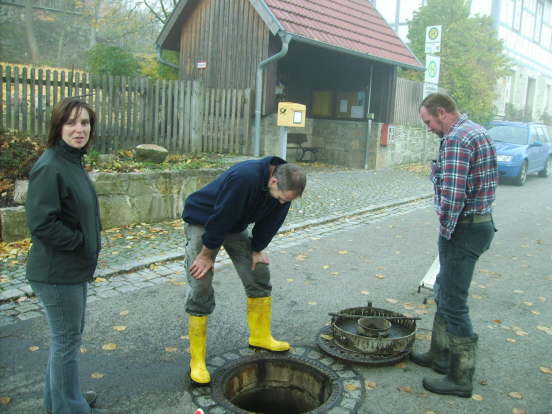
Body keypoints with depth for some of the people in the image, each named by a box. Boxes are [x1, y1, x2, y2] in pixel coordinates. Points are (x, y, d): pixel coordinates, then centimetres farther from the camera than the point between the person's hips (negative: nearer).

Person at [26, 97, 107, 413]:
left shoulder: (73, 161, 8)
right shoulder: (50, 168, -21)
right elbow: (41, 223, -26)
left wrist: (90, 243, 7)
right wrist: (81, 242, -17)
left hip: (74, 268, 9)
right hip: (57, 272, -9)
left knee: (69, 334, 22)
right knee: (67, 340, 6)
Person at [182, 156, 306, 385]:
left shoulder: (284, 185, -15)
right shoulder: (244, 178, -39)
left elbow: (270, 221, 0)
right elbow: (220, 218, -32)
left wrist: (257, 249, 2)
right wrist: (206, 255, -23)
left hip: (236, 225, 7)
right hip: (203, 221, -7)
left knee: (259, 275, 6)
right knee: (200, 291, -9)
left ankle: (260, 336, 24)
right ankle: (197, 361, 1)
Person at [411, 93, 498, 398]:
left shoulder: (455, 138, -18)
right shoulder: (478, 131, 15)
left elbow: (452, 194, -28)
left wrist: (446, 230, -14)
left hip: (464, 228, -11)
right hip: (482, 222, 11)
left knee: (453, 304, -2)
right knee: (444, 293, 21)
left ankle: (461, 378, 9)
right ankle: (440, 356, 34)